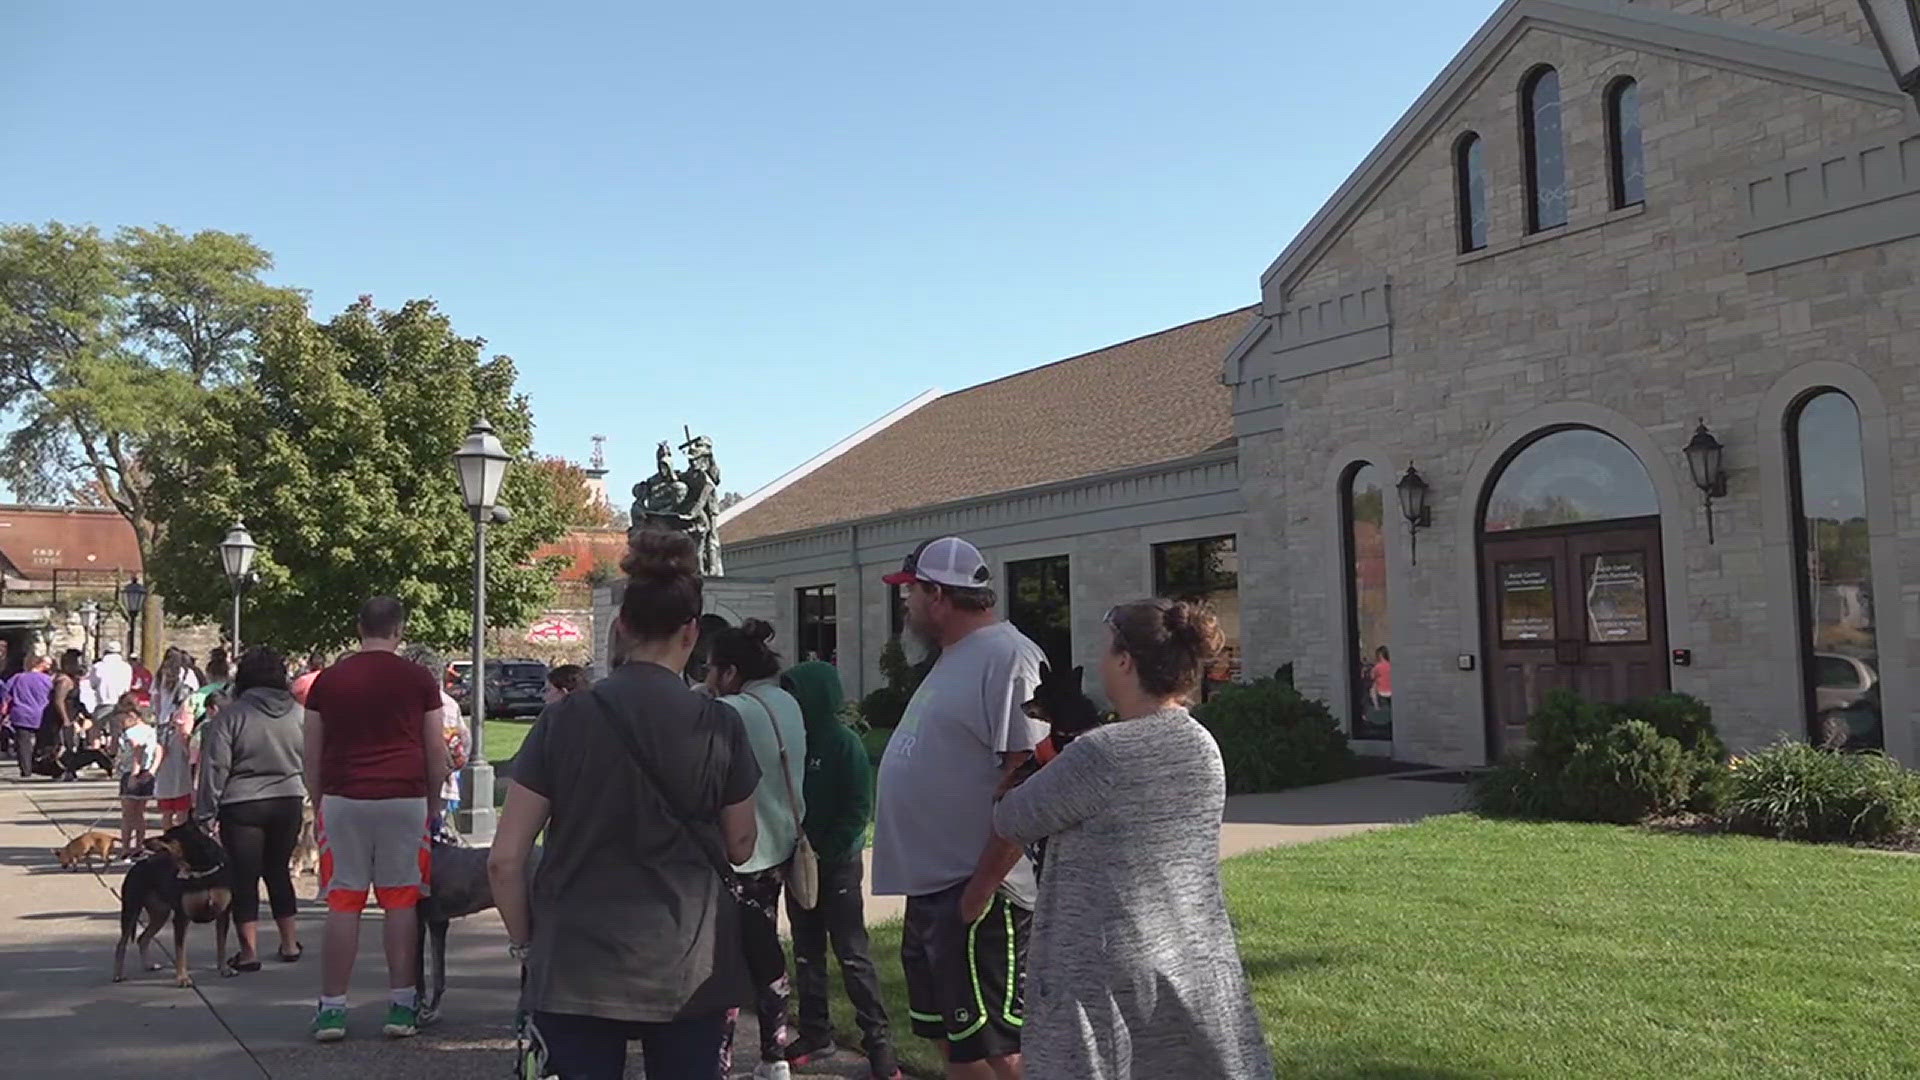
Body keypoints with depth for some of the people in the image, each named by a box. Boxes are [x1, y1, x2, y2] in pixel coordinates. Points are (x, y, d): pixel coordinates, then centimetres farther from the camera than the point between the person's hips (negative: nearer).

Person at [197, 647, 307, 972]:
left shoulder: (229, 716, -11)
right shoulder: (298, 714, 1)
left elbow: (215, 769, -10)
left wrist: (204, 812, -3)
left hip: (242, 807, -4)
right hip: (288, 803, 4)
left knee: (244, 877, 4)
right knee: (279, 871, 18)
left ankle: (249, 950, 4)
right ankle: (290, 943, 22)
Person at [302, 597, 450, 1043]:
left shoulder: (328, 680, 6)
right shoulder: (419, 680, 2)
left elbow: (311, 753, 9)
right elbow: (436, 749, 3)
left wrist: (317, 806, 19)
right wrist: (433, 805, 14)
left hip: (343, 800, 1)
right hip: (405, 800, -1)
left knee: (342, 904, 5)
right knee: (401, 901, 5)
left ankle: (332, 1008, 8)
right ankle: (402, 1005, 8)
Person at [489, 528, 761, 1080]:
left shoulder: (566, 719, -5)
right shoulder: (720, 725, -5)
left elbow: (505, 859, -4)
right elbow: (741, 847, 7)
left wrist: (525, 941, 10)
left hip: (577, 967, 0)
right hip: (688, 970, 0)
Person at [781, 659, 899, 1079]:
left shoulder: (844, 743, -11)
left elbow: (858, 810, -13)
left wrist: (825, 854, -17)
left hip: (837, 866, -6)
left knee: (853, 955, -4)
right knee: (806, 954, 12)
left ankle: (878, 1042, 2)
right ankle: (815, 1033, 22)